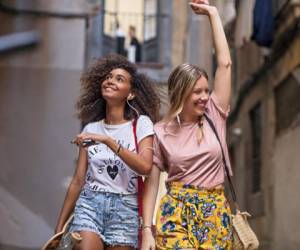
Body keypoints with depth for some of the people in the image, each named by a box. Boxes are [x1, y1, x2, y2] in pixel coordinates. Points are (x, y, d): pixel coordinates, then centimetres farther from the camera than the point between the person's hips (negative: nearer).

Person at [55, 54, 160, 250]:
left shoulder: (140, 123, 0)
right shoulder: (91, 128, 9)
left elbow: (145, 167, -17)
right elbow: (78, 181, 10)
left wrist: (107, 140, -23)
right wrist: (60, 227, 9)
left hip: (124, 208, -1)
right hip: (89, 203, 2)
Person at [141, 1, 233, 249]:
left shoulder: (214, 116, 5)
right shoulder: (160, 132, 0)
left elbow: (225, 63, 2)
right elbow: (152, 183, 2)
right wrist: (147, 230, -7)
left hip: (215, 212, 2)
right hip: (177, 211, -2)